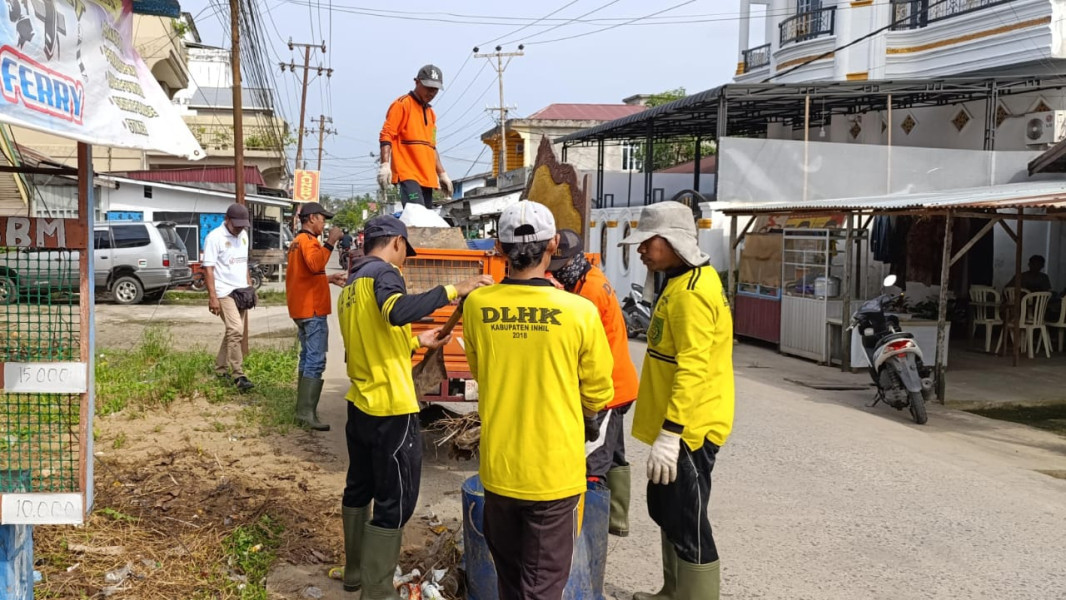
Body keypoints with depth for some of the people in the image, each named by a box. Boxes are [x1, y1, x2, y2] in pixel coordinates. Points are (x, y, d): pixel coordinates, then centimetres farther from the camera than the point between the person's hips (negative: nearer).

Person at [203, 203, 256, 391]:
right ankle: (238, 375, -16)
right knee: (236, 330, -17)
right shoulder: (215, 237, -9)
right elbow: (208, 269, -12)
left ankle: (221, 369, 22)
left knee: (234, 332, 10)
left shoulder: (243, 235, 13)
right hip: (224, 292, -8)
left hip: (241, 291, 8)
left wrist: (250, 286, 17)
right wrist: (212, 297, -18)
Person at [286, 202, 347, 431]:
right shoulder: (308, 240, -13)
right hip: (312, 309, -11)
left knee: (307, 358, 16)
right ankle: (306, 413, -14)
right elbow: (315, 264, -33)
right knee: (316, 361, -12)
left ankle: (303, 408, 21)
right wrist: (331, 242, -27)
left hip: (301, 308, 11)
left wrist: (330, 278, 20)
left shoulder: (297, 241, 19)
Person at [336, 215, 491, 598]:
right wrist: (453, 290, -33)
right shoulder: (383, 273, -13)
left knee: (359, 489, 21)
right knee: (395, 501, 1)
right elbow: (398, 312, -35)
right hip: (391, 410, -9)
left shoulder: (351, 286, 15)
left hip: (360, 406, 9)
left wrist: (417, 342, 25)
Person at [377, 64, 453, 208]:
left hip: (427, 177, 8)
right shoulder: (402, 104, 0)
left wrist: (442, 173, 24)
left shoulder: (431, 113, 24)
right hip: (407, 174, -8)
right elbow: (386, 136, -8)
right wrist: (385, 164, -20)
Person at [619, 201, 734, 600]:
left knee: (687, 522, -3)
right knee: (666, 510, 21)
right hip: (678, 425, 11)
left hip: (689, 430, -11)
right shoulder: (681, 282, 13)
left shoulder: (693, 292, -20)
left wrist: (670, 433, -27)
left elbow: (693, 369, -26)